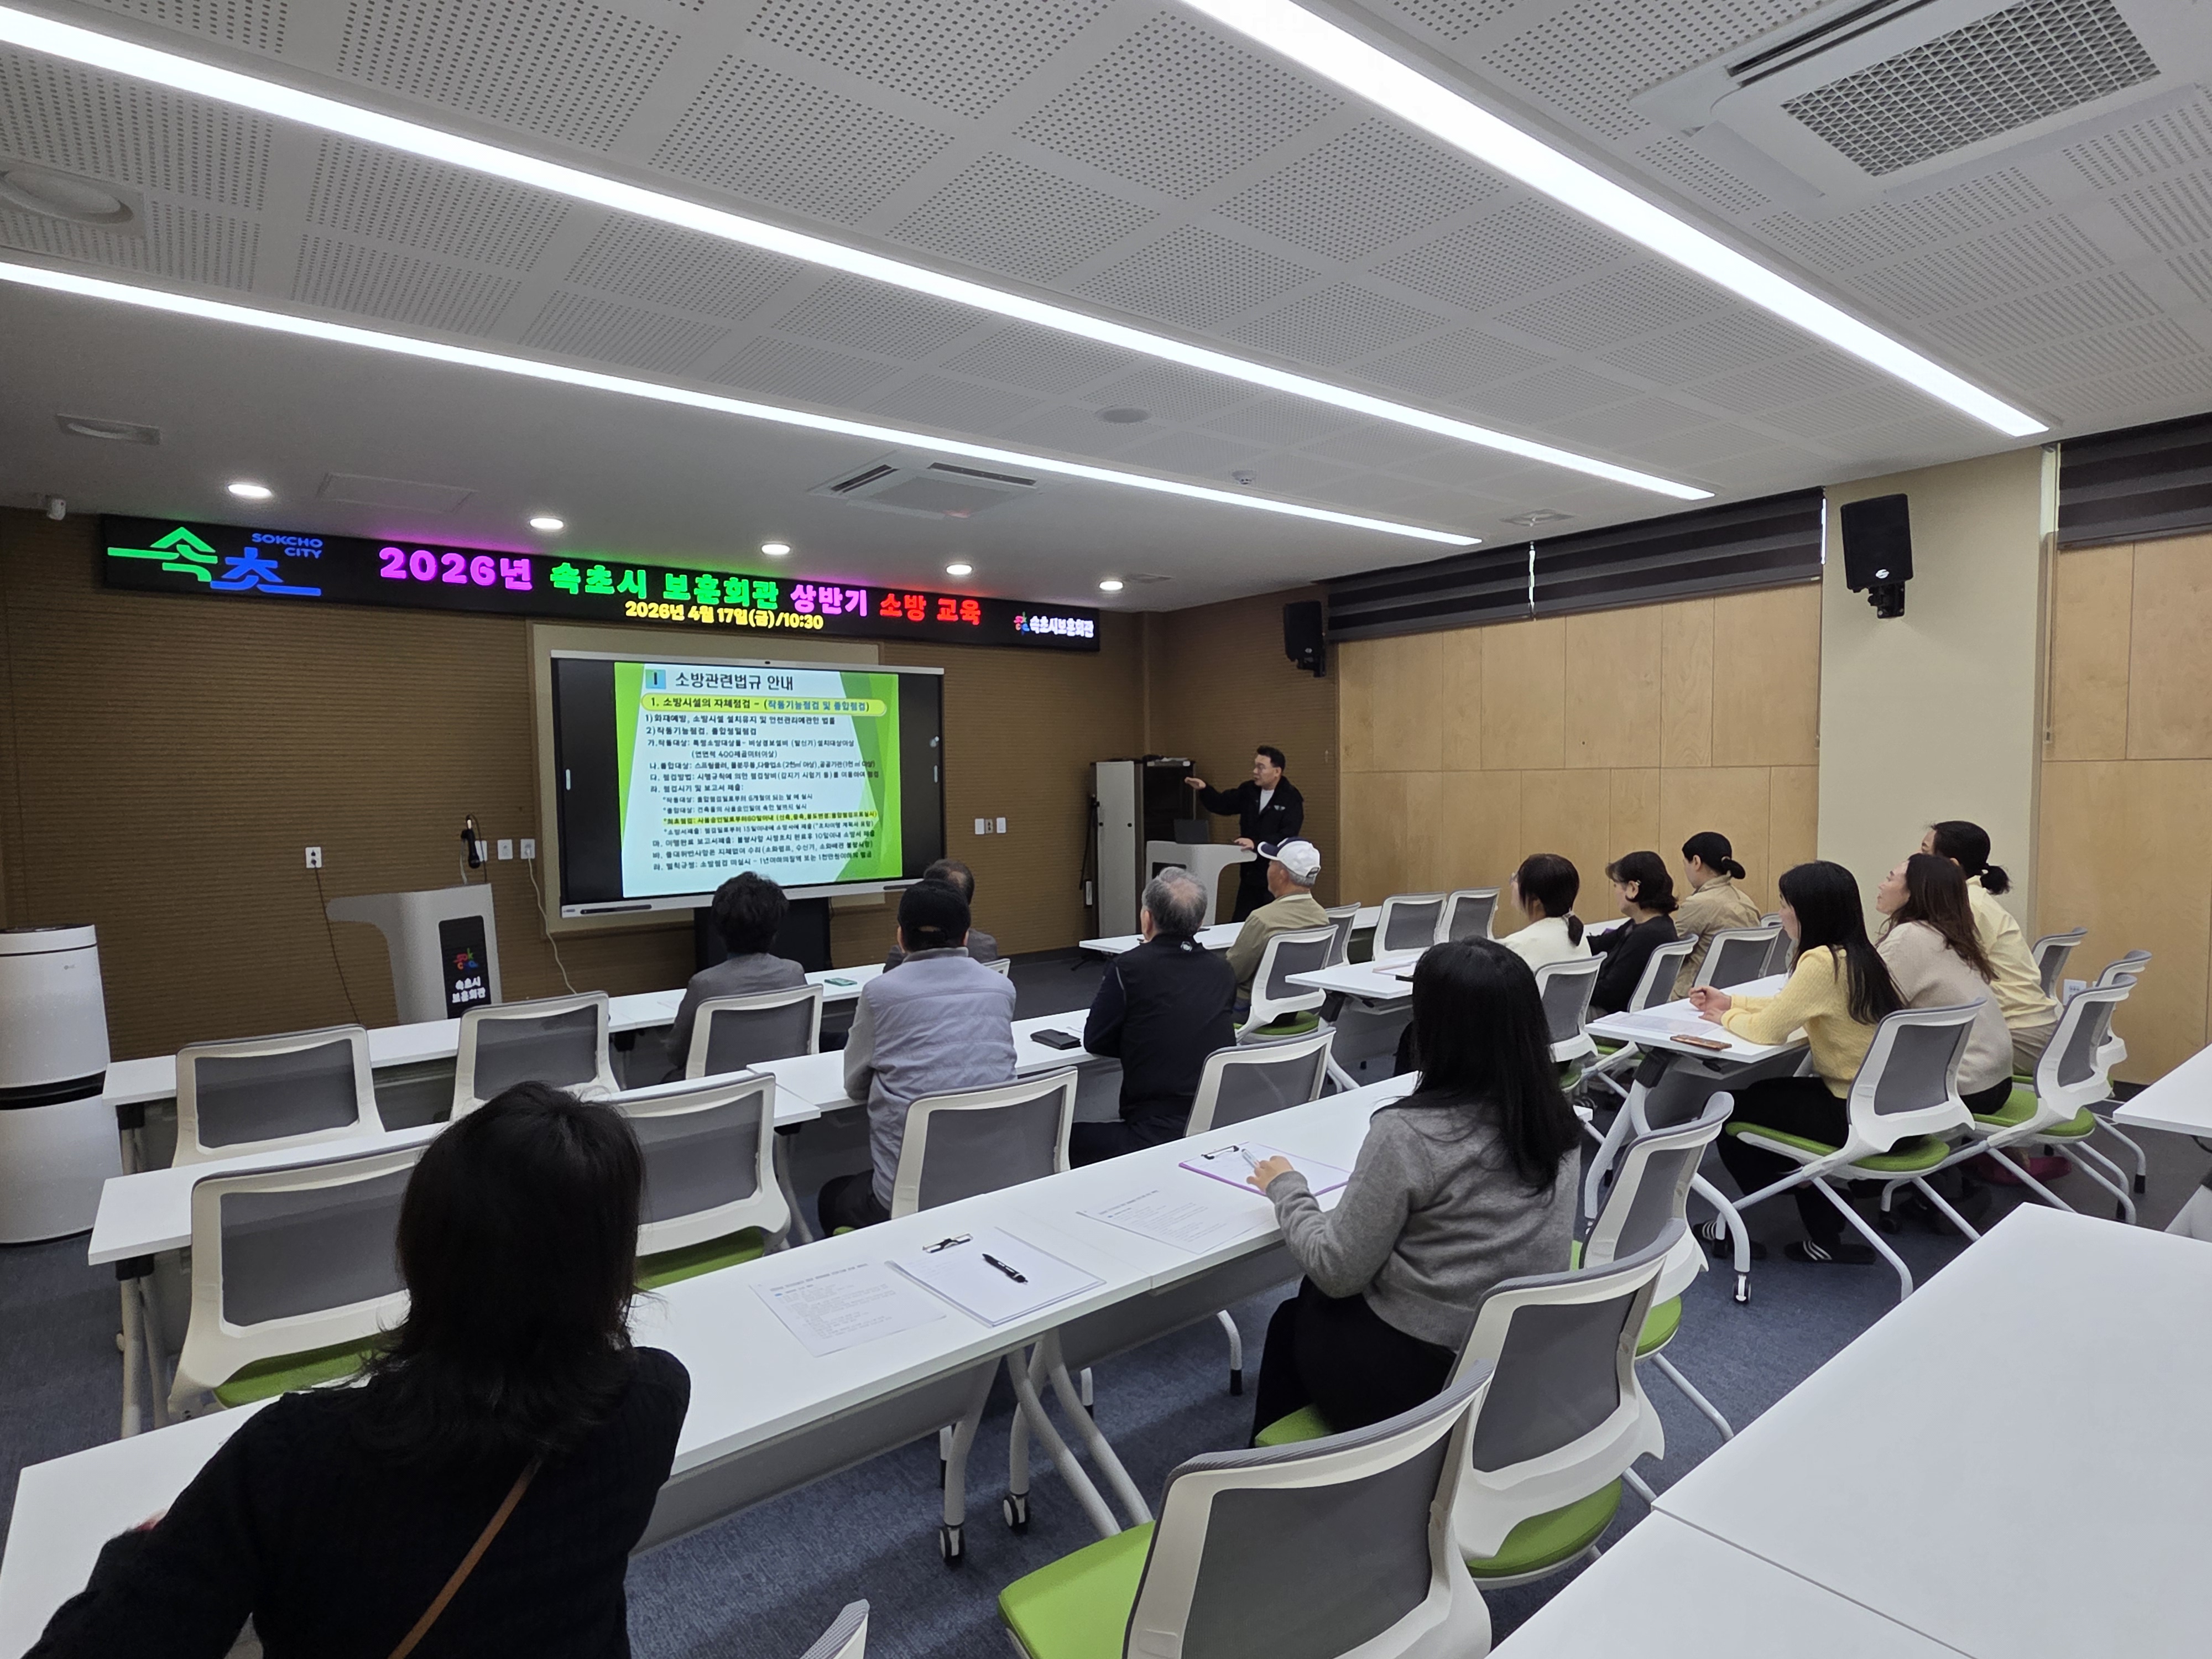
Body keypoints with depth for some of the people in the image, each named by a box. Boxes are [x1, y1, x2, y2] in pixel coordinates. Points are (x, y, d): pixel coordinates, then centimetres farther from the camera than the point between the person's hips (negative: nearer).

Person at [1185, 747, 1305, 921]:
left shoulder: (1291, 799, -10)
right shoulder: (1248, 791, 9)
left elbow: (1288, 836, -20)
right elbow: (1221, 804, 14)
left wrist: (1256, 844, -30)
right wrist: (1204, 789, -5)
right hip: (1250, 874, 6)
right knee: (1239, 924, 9)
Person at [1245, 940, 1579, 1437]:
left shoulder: (1408, 1134, -26)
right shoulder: (1554, 1119, -6)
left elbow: (1338, 1272, -17)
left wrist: (1286, 1189, -2)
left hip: (1424, 1376, -6)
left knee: (1294, 1318, 23)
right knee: (1317, 1295, 25)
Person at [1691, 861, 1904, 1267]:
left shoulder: (1823, 962, -22)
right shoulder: (1860, 956, 6)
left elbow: (1767, 1030, -18)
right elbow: (1787, 1007, 18)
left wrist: (1727, 1018, 1)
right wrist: (1732, 1001, 16)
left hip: (1858, 1116, -9)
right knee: (1761, 1094, 26)